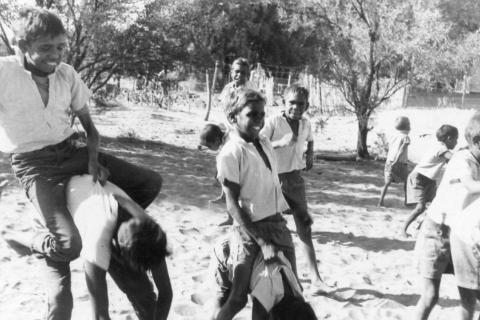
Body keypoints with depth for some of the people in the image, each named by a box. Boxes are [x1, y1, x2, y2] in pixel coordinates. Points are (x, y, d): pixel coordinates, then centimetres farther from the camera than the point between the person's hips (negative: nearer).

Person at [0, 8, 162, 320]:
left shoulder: (67, 74, 0)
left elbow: (88, 123, 10)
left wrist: (93, 159, -6)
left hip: (71, 152, 6)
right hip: (35, 165, -6)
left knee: (151, 183, -2)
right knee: (69, 245, -25)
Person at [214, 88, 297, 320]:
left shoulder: (264, 143, 6)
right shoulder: (230, 154, -14)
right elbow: (233, 206, -16)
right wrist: (262, 242, -19)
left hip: (277, 222, 7)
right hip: (251, 228, -7)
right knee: (237, 298, -5)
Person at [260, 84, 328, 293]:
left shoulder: (306, 124, 3)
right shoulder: (273, 122, -14)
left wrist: (310, 155, 8)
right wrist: (281, 143, -30)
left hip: (295, 179, 5)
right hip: (274, 180, -4)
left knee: (304, 228, 4)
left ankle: (315, 278, 7)